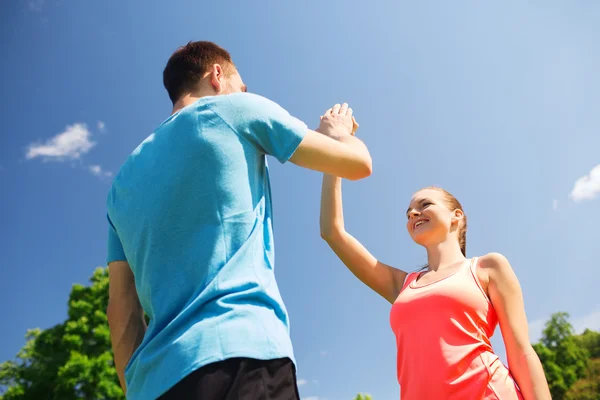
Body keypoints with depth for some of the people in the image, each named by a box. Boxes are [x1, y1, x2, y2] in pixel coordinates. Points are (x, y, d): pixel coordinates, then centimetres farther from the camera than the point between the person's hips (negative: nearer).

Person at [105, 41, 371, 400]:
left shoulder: (126, 176, 21)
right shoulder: (235, 111, 7)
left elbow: (123, 310, 17)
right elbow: (358, 164, 11)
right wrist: (339, 133, 32)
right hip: (240, 351, -6)